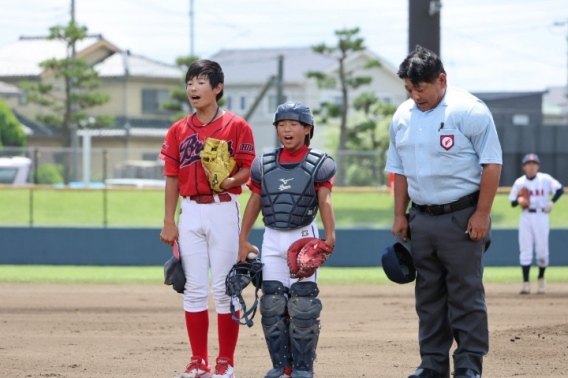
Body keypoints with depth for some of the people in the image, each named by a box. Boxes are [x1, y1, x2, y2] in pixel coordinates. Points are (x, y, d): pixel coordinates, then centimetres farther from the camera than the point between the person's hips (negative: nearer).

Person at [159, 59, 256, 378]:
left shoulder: (237, 126, -2)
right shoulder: (178, 131, 9)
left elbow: (248, 170, -4)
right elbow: (172, 178, 9)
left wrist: (231, 180, -25)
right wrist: (169, 222, 5)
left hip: (223, 210, -4)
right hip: (190, 212, 4)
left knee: (224, 288, -2)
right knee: (194, 288, 5)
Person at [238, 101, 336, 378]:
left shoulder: (318, 164, -2)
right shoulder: (265, 164, 8)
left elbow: (325, 201, -13)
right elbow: (254, 202, 12)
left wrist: (329, 236, -26)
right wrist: (243, 240, 9)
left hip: (303, 236, -4)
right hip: (272, 238, 4)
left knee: (302, 303, -5)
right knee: (272, 303, 3)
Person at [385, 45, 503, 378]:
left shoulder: (470, 111, -10)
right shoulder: (403, 116, 9)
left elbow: (492, 164, -10)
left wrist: (482, 214, -14)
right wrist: (400, 216, 11)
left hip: (461, 217, -6)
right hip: (421, 219, 6)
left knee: (466, 292, -3)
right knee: (428, 294, 9)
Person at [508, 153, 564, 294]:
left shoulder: (545, 179, -2)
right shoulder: (519, 182, 4)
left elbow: (559, 189, -5)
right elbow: (512, 202, 6)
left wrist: (551, 202, -20)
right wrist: (519, 201, -16)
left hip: (541, 216, -1)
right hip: (526, 217, 1)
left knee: (542, 251, 0)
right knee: (525, 251, -4)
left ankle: (541, 278, 24)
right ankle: (526, 283, -4)